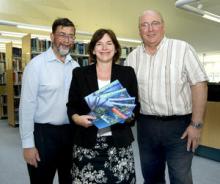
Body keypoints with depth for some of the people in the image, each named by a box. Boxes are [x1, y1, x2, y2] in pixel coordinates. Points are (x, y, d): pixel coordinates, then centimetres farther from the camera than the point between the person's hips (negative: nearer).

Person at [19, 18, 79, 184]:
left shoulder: (76, 67, 5)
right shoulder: (36, 64, -10)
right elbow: (27, 105, -11)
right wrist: (28, 144, -12)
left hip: (70, 132, 5)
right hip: (43, 133, -5)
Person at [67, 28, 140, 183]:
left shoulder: (127, 73, 6)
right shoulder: (79, 73, 4)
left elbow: (136, 106, 7)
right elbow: (71, 106, 6)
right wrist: (77, 118, -13)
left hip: (119, 143, 1)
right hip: (86, 144, 0)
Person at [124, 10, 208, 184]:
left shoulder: (182, 48, -5)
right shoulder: (132, 57, 6)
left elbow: (199, 85, -9)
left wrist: (196, 124, -12)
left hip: (179, 124, -3)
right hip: (146, 125, 4)